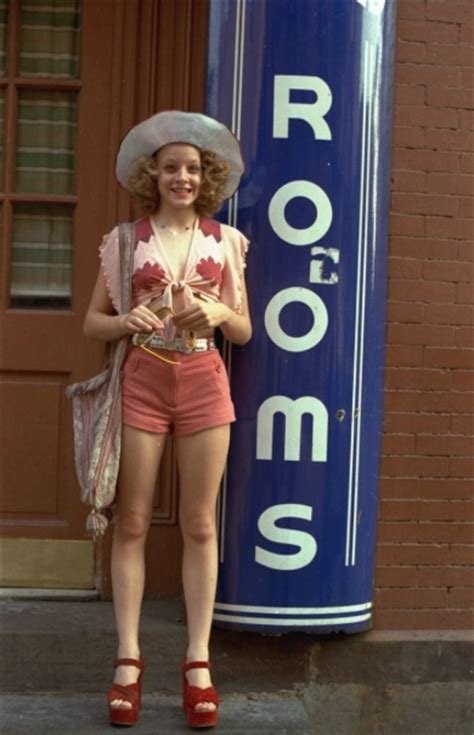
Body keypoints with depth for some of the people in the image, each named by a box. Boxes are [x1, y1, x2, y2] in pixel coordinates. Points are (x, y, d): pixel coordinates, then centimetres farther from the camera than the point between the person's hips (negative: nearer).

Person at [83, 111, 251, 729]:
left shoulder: (226, 241, 6)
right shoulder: (125, 241, 4)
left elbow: (244, 332, 8)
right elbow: (92, 322, 7)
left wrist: (220, 313, -14)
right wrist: (126, 321, -14)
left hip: (205, 385, 1)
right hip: (142, 383, 0)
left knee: (199, 526, 4)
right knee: (132, 523, 2)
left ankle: (198, 663, 11)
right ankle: (129, 660, 11)